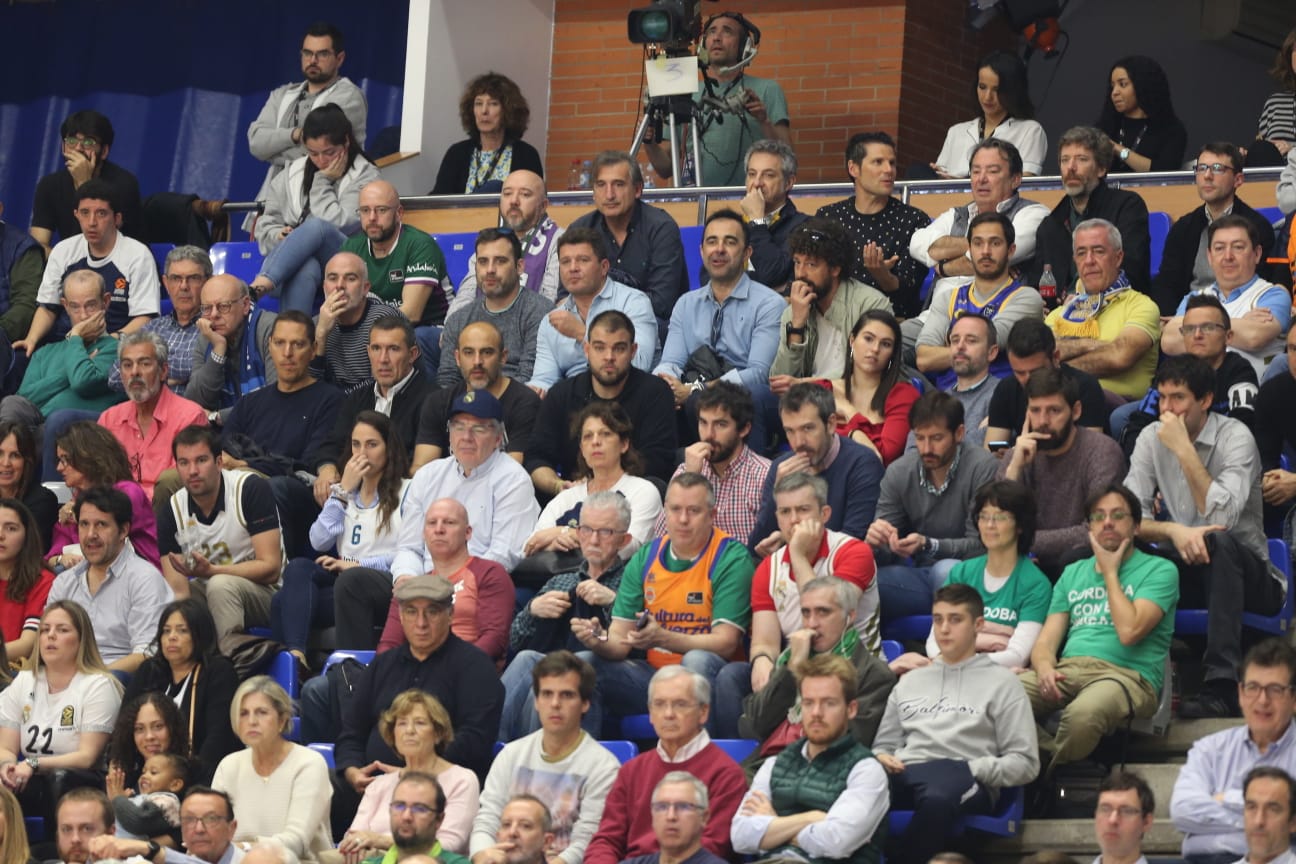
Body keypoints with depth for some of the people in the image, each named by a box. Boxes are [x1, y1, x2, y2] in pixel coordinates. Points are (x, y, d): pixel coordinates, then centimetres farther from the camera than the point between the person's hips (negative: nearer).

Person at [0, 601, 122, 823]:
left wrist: (34, 765, -22)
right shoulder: (22, 684, 15)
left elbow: (87, 756, -9)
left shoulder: (98, 686, -1)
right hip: (30, 783, 3)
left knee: (60, 779, -38)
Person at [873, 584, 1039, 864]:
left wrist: (974, 770, -8)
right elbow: (884, 744, 31)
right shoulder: (909, 682, 31)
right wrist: (880, 757, 5)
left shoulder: (1001, 682, 17)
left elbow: (1025, 762, 10)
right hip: (904, 775, 3)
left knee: (938, 798, -45)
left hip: (964, 780, -3)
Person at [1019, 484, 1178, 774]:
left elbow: (1129, 631, -9)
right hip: (1066, 670, 4)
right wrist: (1044, 667, -7)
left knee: (1082, 714, -41)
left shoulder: (1159, 570, 8)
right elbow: (1045, 642, 18)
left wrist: (1110, 573, 4)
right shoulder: (1073, 573, 26)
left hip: (1127, 673, -4)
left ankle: (1046, 780, -15)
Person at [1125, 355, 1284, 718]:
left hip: (1242, 571, -3)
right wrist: (1173, 531, -27)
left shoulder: (1236, 438, -12)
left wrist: (1184, 450, -25)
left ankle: (1221, 688, -43)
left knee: (1218, 542, -37)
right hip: (1185, 569, 4)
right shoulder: (1151, 438, 1)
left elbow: (1221, 519, -26)